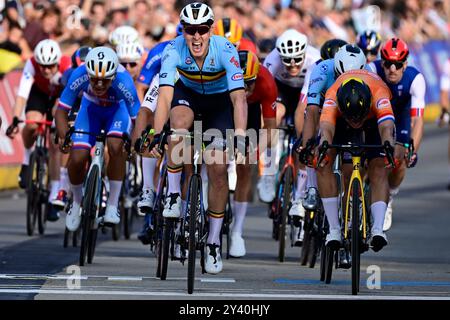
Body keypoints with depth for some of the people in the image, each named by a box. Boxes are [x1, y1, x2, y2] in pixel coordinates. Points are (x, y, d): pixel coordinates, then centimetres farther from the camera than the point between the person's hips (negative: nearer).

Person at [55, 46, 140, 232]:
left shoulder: (123, 81, -39)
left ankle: (113, 205, -15)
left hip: (117, 109, -2)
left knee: (115, 147, -30)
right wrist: (64, 138, -43)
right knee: (77, 158, -14)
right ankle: (76, 201, 17)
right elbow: (61, 111, -29)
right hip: (90, 108, 2)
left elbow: (138, 117, -33)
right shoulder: (79, 76, -36)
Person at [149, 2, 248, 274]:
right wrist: (156, 134, -51)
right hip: (187, 94, 0)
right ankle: (173, 194, -20)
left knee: (218, 170, -9)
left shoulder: (226, 51, -32)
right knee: (179, 122, -36)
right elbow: (165, 95, -37)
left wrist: (240, 137, -52)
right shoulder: (174, 51, -29)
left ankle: (214, 242, 6)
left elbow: (239, 98, -39)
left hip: (219, 101, 0)